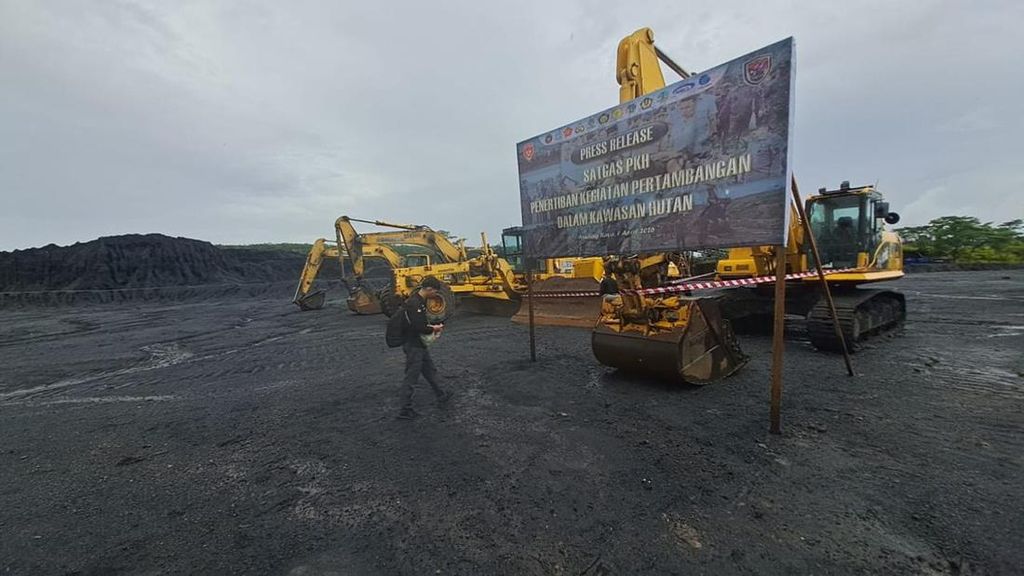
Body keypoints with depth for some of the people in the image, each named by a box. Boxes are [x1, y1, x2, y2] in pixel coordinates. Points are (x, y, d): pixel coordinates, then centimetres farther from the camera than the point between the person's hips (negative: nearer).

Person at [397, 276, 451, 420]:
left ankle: (441, 395, 39)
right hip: (412, 345, -10)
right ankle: (405, 410, 11)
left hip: (419, 344, 10)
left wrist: (431, 327, 4)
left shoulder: (420, 301, 7)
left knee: (430, 370, 22)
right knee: (411, 377, 0)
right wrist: (433, 329, -13)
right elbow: (418, 328, -29)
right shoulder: (414, 304, -25)